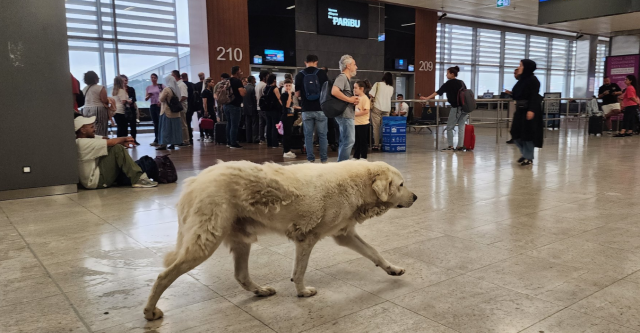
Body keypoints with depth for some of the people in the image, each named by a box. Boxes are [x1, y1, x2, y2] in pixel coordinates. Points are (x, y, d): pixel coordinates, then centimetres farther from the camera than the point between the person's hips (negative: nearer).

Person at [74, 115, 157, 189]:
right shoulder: (83, 143, -20)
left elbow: (104, 139, 7)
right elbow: (111, 142, -20)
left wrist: (123, 142, -8)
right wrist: (125, 139, -1)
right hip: (95, 181, -11)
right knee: (117, 149, -18)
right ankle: (138, 179, -19)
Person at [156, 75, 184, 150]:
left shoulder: (166, 89, -13)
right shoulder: (176, 89, 7)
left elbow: (161, 99, -10)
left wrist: (161, 93, 5)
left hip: (167, 112, -6)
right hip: (176, 112, 6)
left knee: (165, 128, -3)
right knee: (174, 127, 9)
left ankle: (164, 144, -5)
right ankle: (173, 143, 11)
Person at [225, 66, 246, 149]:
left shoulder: (228, 81, 11)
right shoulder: (237, 81, -13)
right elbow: (242, 93, -22)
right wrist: (245, 90, -3)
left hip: (226, 105, 8)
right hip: (235, 106, -8)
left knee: (229, 124, 16)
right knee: (234, 125, -3)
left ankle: (229, 142, 22)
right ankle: (233, 144, -1)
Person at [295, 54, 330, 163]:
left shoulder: (300, 75, -1)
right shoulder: (322, 73, -3)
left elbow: (297, 94, 4)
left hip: (307, 110, 1)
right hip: (320, 108, 0)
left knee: (308, 135, 8)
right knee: (322, 134, 7)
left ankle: (310, 158, 9)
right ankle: (323, 158, 10)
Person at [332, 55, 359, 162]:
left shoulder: (347, 79, 22)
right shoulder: (342, 77, -11)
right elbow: (334, 91, -29)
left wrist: (354, 100, 10)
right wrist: (349, 99, -19)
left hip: (348, 115, 11)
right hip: (345, 114, -11)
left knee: (344, 142, 13)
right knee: (349, 141, -12)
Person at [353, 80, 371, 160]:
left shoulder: (365, 98, -11)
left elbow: (366, 111, -20)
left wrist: (355, 114, -20)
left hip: (362, 123, -8)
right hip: (356, 123, 8)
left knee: (363, 141, 2)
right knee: (356, 141, 14)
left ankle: (363, 157, 10)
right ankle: (356, 157, 22)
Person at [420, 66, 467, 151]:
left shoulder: (449, 83, -4)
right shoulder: (461, 82, 14)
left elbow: (438, 92, -6)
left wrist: (427, 98, -4)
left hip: (456, 108, -7)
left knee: (449, 127, 3)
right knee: (461, 127, 8)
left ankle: (450, 146, 3)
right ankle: (460, 146, 7)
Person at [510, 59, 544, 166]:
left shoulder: (533, 80, -11)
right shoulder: (522, 79, 13)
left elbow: (534, 96, -18)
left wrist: (531, 110, -25)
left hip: (529, 111, -8)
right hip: (520, 110, 8)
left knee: (527, 134, -3)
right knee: (516, 133, 9)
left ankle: (529, 158, 8)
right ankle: (526, 154, 26)